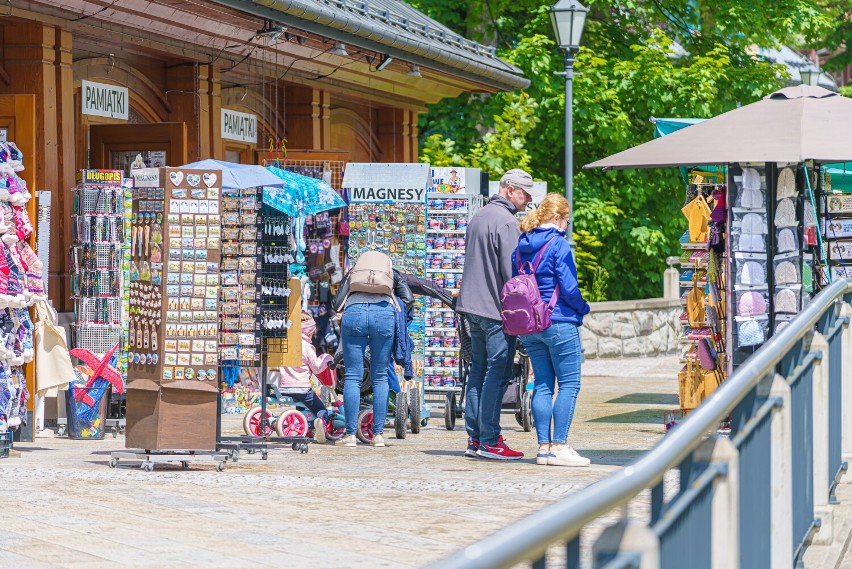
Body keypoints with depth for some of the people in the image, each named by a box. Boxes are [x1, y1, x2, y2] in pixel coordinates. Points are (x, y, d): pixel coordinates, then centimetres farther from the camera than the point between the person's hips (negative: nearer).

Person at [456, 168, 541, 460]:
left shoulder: (478, 217, 16)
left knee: (479, 370, 12)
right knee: (497, 373, -6)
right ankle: (489, 441, -7)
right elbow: (511, 270, -17)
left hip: (472, 306, 9)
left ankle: (474, 439, 13)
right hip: (497, 308, -9)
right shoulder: (506, 222, -13)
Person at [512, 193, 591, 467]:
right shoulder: (558, 244, -11)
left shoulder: (521, 246, 10)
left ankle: (544, 446, 8)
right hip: (559, 323, -7)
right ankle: (559, 446, -9)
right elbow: (568, 287, -14)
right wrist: (583, 308, 3)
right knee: (569, 384, -3)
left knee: (543, 385, 11)